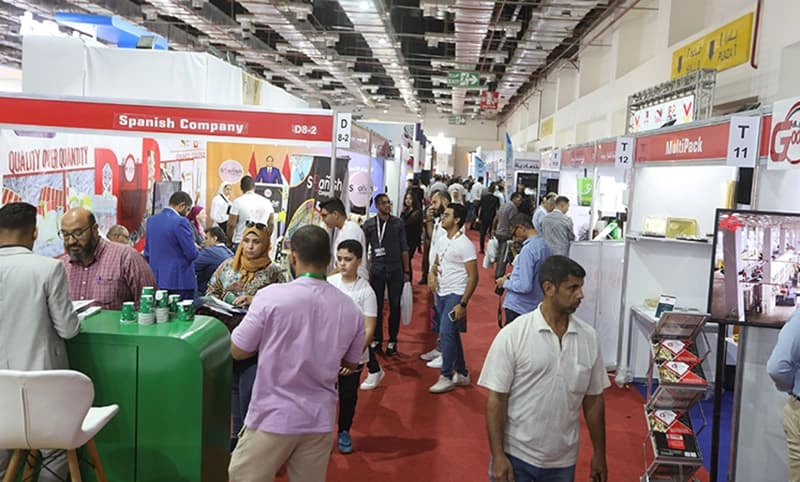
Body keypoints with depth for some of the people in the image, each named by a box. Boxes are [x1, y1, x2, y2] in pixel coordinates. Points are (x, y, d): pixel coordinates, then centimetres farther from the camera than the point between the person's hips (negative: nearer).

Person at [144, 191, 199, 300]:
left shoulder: (151, 220, 7)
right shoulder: (180, 222, -16)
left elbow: (147, 253, 14)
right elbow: (192, 254, -16)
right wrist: (195, 247, 5)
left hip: (156, 280, 7)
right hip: (180, 281, -7)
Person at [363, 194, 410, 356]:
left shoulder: (398, 223, 3)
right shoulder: (369, 224, 0)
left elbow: (404, 248, 6)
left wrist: (406, 270, 5)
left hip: (395, 271, 1)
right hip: (376, 271, -1)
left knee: (394, 306, 6)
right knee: (376, 306, 5)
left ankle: (392, 340, 17)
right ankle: (377, 339, 19)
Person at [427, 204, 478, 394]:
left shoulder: (465, 245, -15)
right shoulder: (441, 241, 8)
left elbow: (473, 277, -16)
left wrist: (463, 304, -19)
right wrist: (431, 273, -5)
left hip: (455, 295, -8)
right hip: (441, 294, 8)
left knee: (446, 333, -11)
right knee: (452, 334, 14)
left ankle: (446, 377, 2)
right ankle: (462, 374, 26)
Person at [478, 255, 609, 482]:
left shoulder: (588, 337, -1)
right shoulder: (512, 335, -13)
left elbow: (593, 399, 6)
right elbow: (496, 398, -11)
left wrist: (599, 454, 8)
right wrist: (498, 456, -12)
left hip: (563, 461, 4)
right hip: (515, 456, -4)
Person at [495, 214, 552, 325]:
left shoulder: (528, 249, -22)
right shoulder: (544, 245, 6)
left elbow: (525, 286, -25)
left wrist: (505, 283, -9)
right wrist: (514, 275, 12)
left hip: (518, 309, -9)